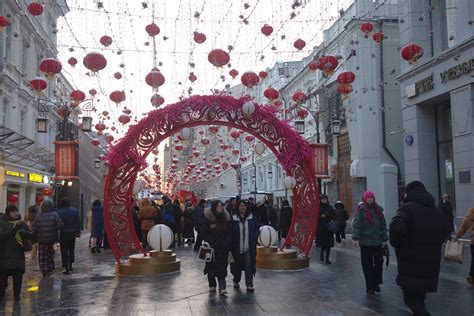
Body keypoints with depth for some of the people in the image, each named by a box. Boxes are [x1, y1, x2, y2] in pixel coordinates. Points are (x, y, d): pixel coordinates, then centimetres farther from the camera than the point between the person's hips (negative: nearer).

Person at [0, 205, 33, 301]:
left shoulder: (22, 223, 9)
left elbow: (30, 235, 6)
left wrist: (23, 232, -14)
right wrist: (13, 230, -25)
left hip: (18, 254, 3)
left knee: (18, 275, 2)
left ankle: (17, 294, 14)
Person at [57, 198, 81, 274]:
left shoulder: (59, 212, -11)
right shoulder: (75, 211, 1)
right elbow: (78, 223, 3)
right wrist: (78, 232, 10)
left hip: (63, 234, -4)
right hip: (72, 233, 4)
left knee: (64, 251, 1)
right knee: (71, 249, 19)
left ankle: (66, 268, -4)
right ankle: (70, 265, 25)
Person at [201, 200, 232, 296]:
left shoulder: (226, 218, 5)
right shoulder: (208, 218, -6)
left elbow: (229, 233, 9)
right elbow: (204, 233, -6)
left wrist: (227, 243, -3)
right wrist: (211, 243, -12)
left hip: (223, 248, 2)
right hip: (211, 247, -1)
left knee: (222, 267, -6)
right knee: (211, 266, 8)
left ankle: (222, 288, -10)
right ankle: (212, 285, 25)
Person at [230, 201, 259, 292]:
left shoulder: (251, 218, 2)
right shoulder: (233, 219, -4)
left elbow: (257, 229, 9)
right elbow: (230, 232, 0)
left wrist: (253, 239, -3)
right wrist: (232, 245, -6)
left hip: (249, 247, 1)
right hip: (237, 248, 0)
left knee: (249, 266, -2)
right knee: (237, 266, 12)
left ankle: (249, 285, 5)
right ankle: (236, 281, 34)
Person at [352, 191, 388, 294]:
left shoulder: (378, 209, 10)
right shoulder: (361, 210, -3)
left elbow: (383, 225, 12)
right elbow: (356, 224, -9)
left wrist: (384, 238, 8)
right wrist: (356, 237, -17)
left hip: (378, 241, 4)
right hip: (365, 241, -4)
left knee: (379, 263, 4)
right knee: (367, 265, 3)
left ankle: (376, 283, 20)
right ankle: (369, 287, 12)